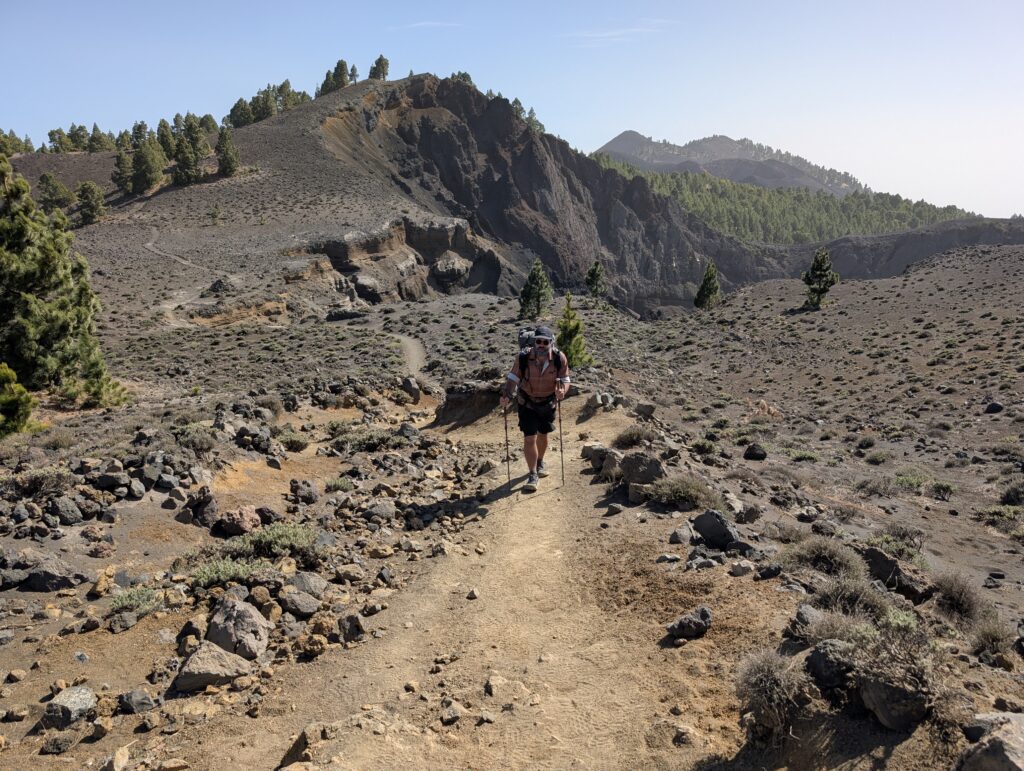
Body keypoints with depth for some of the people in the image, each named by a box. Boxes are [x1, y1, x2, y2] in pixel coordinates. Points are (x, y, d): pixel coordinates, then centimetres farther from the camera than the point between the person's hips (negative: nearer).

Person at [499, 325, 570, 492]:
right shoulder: (524, 357, -23)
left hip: (548, 403, 2)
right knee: (529, 439, -7)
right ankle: (533, 475, 6)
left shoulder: (559, 358, -19)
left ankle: (540, 463, 47)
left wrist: (561, 391, -31)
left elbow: (565, 379, -10)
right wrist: (507, 395, -28)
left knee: (543, 435, 20)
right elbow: (513, 377, -14)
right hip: (527, 403, -2)